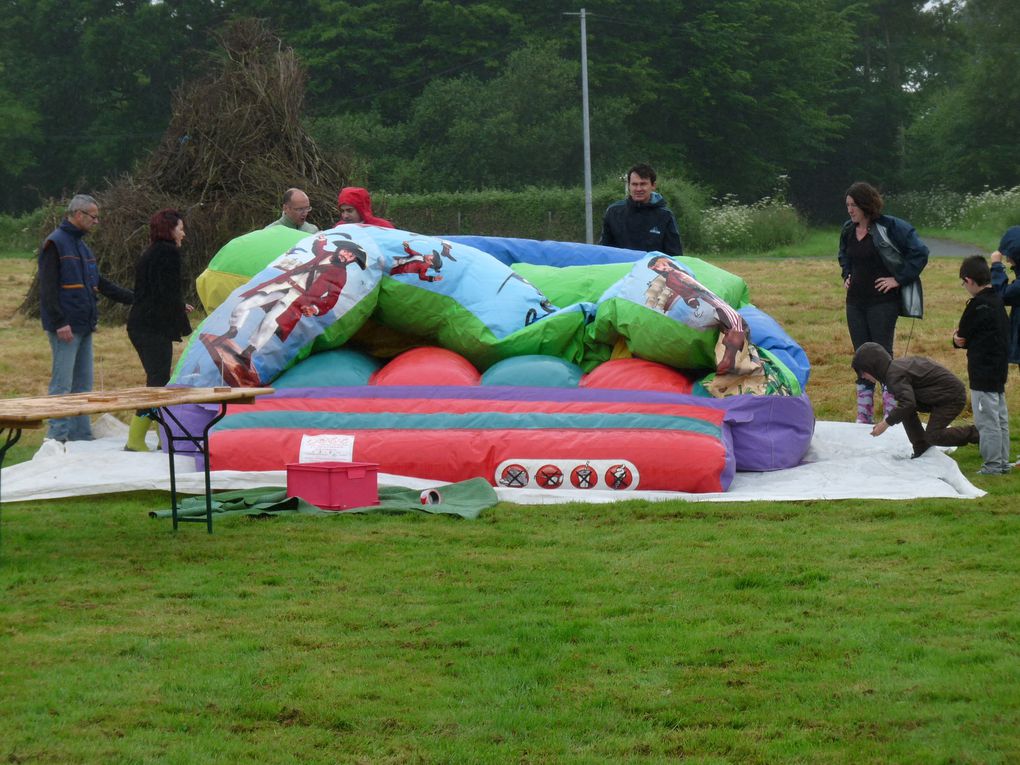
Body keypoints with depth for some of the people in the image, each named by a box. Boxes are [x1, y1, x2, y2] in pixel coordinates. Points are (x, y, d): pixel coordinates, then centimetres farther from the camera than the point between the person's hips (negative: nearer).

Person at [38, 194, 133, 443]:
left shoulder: (81, 246, 20)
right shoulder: (55, 244, -9)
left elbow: (102, 284, 24)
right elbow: (48, 288, -15)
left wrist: (137, 299, 20)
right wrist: (59, 322, -21)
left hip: (85, 327, 9)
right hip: (66, 328, -9)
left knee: (83, 385, 10)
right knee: (62, 384, -9)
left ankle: (82, 436, 15)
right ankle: (57, 437, -7)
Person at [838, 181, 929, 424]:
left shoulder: (890, 228, -13)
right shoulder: (848, 230, 9)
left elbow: (920, 252, -14)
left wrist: (899, 279, -14)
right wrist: (846, 276, 13)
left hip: (882, 301, -7)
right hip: (855, 302, 7)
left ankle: (892, 413, -1)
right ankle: (864, 416, 14)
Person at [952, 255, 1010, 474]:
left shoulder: (978, 305, -17)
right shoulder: (998, 302, 10)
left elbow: (962, 337, -12)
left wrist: (957, 338, 12)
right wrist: (962, 339, 0)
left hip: (983, 374, -9)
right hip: (999, 371, 9)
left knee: (986, 420, -4)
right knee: (1000, 418, 15)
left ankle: (993, 464, -2)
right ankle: (1003, 461, 22)